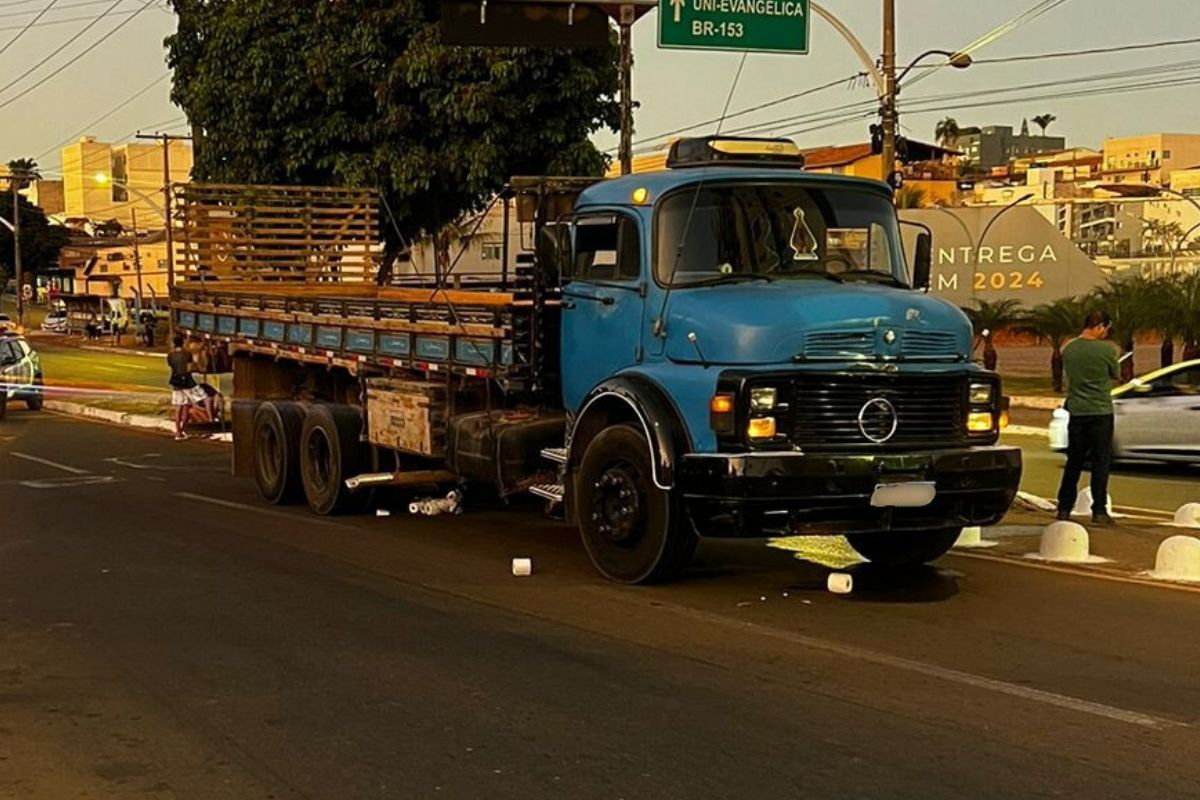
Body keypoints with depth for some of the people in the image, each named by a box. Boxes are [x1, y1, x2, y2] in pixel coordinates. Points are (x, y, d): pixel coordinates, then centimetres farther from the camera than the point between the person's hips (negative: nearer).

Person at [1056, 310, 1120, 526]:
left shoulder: (1068, 349, 1)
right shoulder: (1106, 349, -12)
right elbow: (1115, 375, 2)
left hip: (1076, 412, 4)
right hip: (1101, 411, -4)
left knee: (1073, 462, 14)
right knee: (1101, 461, 3)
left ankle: (1064, 508, 16)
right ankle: (1099, 511, 1)